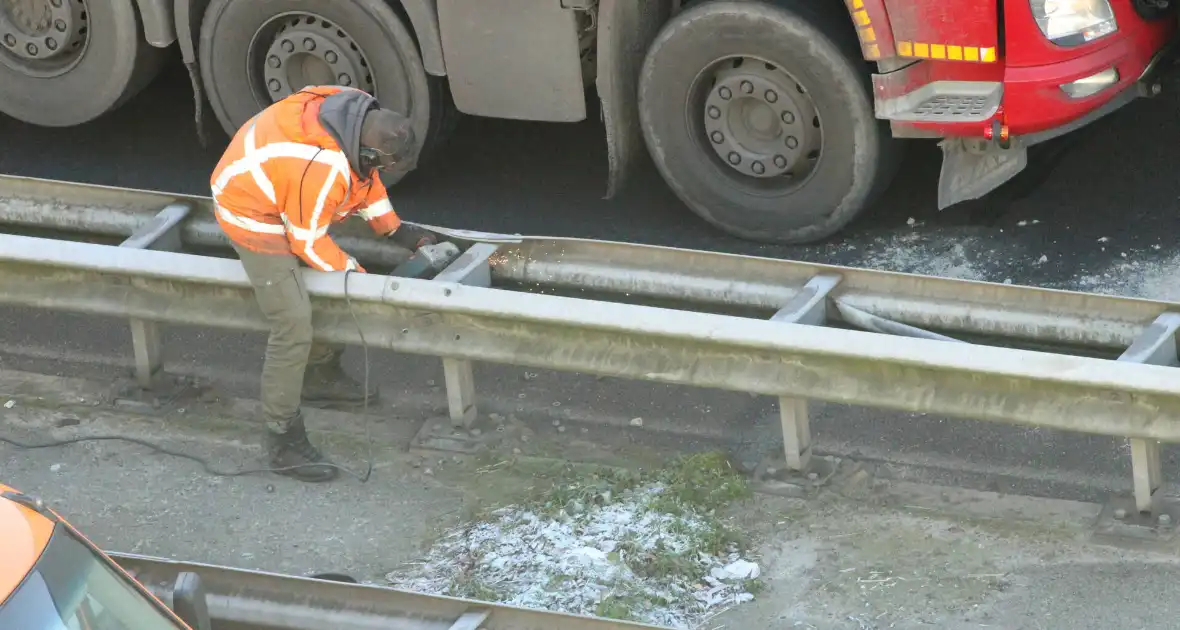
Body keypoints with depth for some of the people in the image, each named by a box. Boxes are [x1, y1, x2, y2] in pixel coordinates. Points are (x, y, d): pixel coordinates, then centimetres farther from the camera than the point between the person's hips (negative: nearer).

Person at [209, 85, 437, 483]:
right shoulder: (322, 171, -37)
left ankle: (321, 377, 44)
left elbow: (364, 176, 9)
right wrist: (358, 275, -9)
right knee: (293, 327, -15)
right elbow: (308, 244, -22)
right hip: (252, 214, -10)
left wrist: (396, 230, 6)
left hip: (274, 191, 10)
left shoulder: (361, 116, -13)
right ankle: (283, 441, -9)